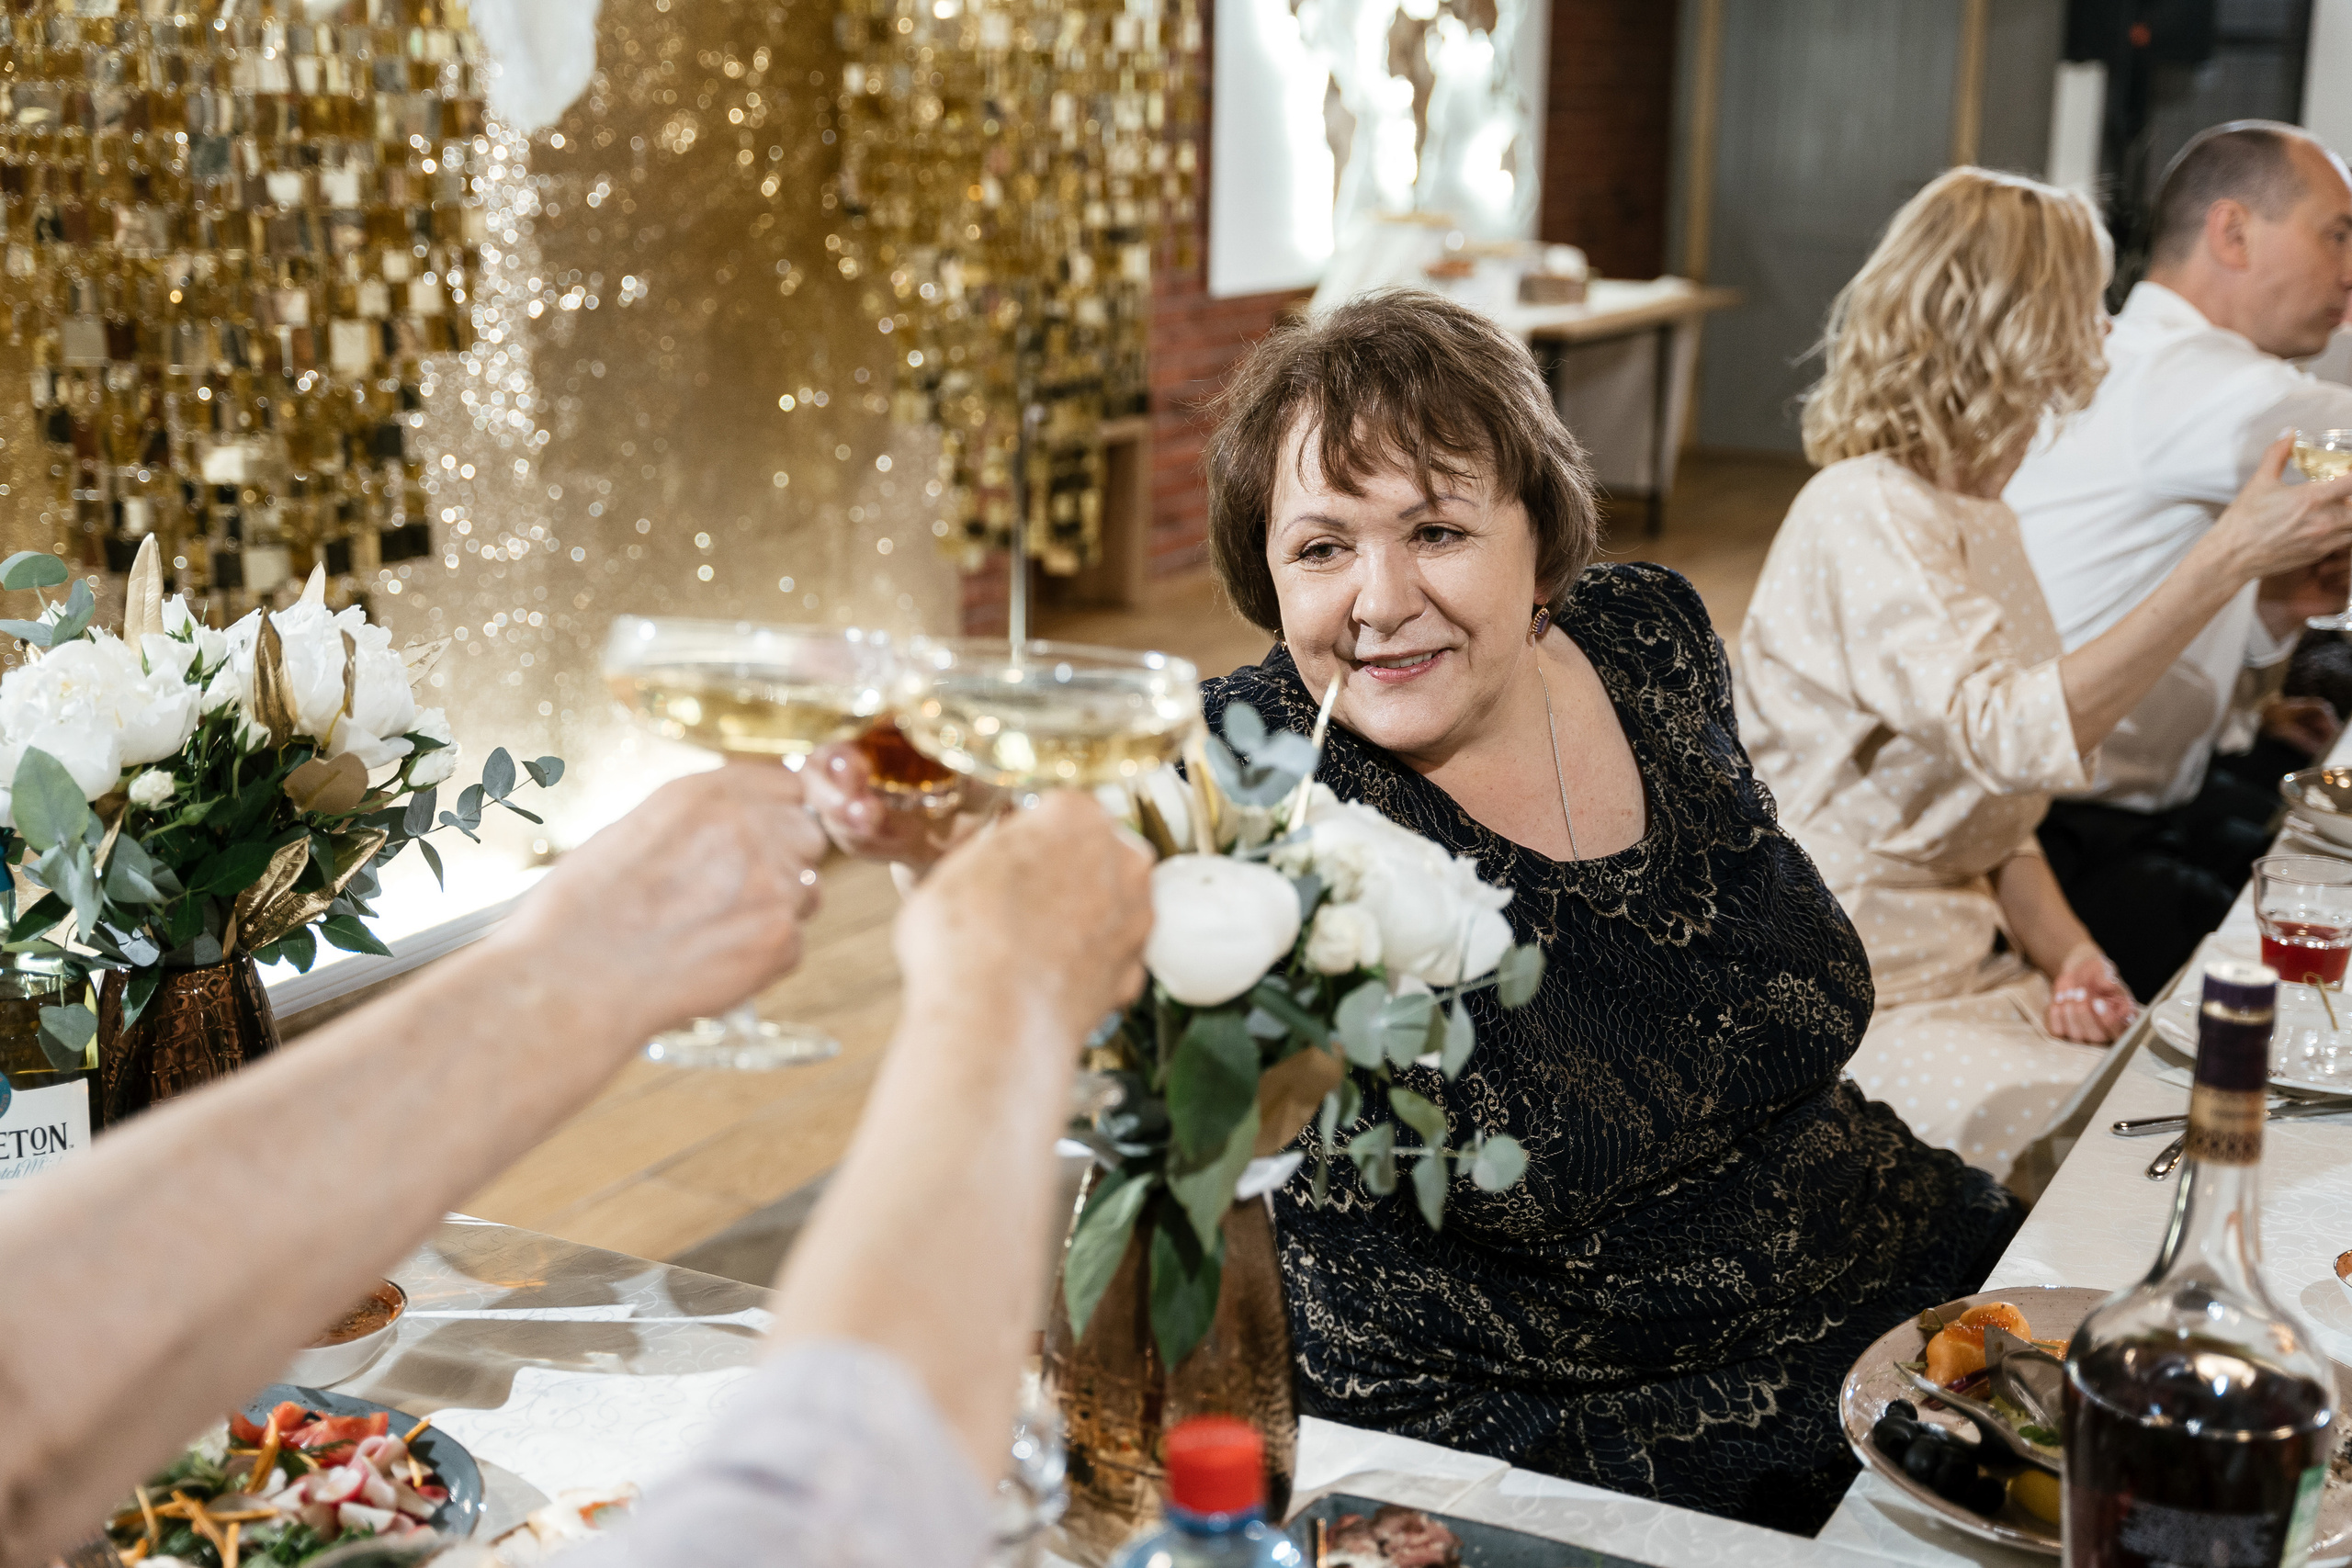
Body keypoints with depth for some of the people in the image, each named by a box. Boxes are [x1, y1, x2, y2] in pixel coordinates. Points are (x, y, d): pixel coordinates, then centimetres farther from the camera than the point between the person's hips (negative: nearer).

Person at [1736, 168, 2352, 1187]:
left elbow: (1991, 797, 15)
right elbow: (2013, 735, -32)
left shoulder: (1978, 518, 14)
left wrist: (2063, 950, -2)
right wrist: (2229, 560, -31)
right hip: (1840, 1005, -8)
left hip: (1966, 955, 9)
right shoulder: (1862, 513, -16)